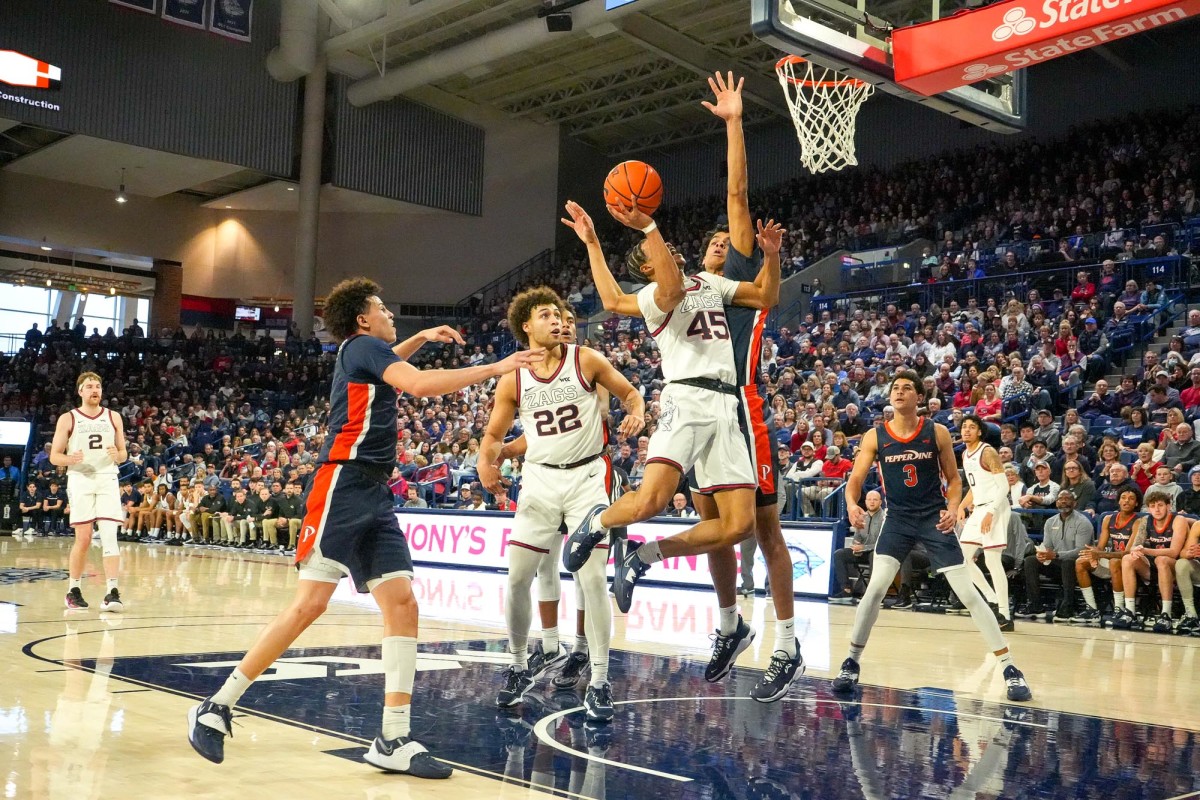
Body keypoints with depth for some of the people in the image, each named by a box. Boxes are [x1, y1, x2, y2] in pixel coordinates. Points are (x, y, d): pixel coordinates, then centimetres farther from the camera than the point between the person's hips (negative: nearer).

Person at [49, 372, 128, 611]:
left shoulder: (113, 418, 10)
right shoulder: (67, 419, 4)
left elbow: (123, 454, 15)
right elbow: (54, 456, 4)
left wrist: (117, 455, -8)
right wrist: (70, 459, -17)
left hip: (107, 479, 1)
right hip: (80, 480, -1)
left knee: (109, 535, -10)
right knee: (83, 539, 0)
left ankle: (112, 592, -14)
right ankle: (74, 590, 17)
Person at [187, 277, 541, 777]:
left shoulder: (361, 353, 25)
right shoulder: (362, 343, -2)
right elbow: (421, 385, -18)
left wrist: (421, 338, 42)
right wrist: (495, 368, -13)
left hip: (374, 496, 9)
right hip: (343, 487, -9)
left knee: (402, 603, -2)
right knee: (310, 604, -13)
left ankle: (393, 740, -4)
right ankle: (216, 708, 0)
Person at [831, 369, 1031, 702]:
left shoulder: (937, 433, -5)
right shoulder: (875, 437, -4)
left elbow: (953, 479, 4)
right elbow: (856, 479, -3)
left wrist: (953, 508, -15)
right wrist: (852, 504, -25)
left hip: (934, 518, -1)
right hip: (897, 519, 1)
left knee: (967, 593, -3)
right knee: (875, 588, -13)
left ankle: (1009, 668, 5)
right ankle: (851, 663, 3)